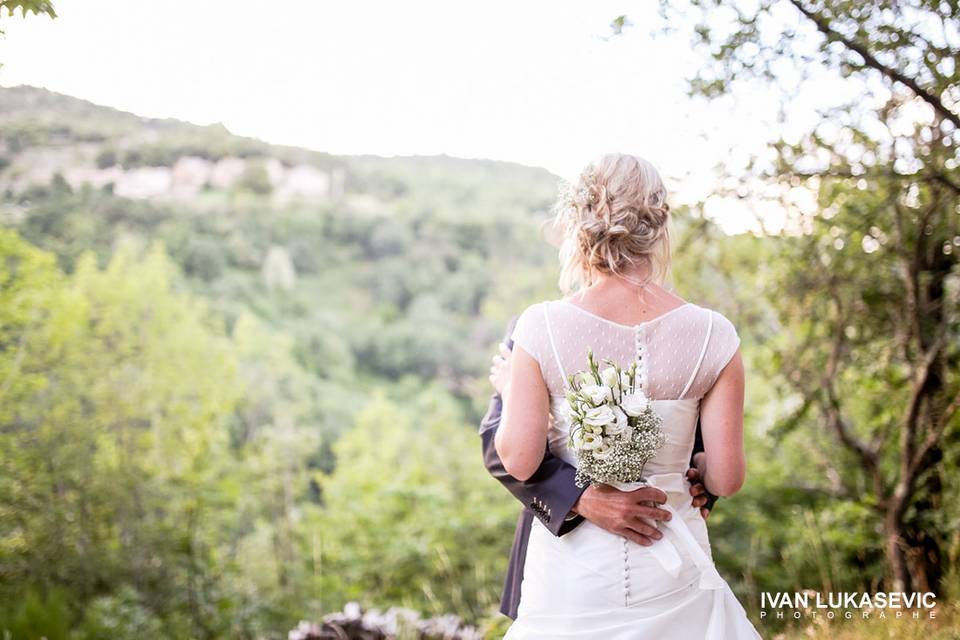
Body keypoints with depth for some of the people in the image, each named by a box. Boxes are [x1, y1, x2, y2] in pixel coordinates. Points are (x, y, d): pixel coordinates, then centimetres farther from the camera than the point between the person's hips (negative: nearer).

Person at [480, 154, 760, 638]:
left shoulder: (540, 327, -13)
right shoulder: (712, 334, -10)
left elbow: (518, 460, -13)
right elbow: (726, 478, -7)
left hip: (571, 579, -1)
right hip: (673, 579, 1)